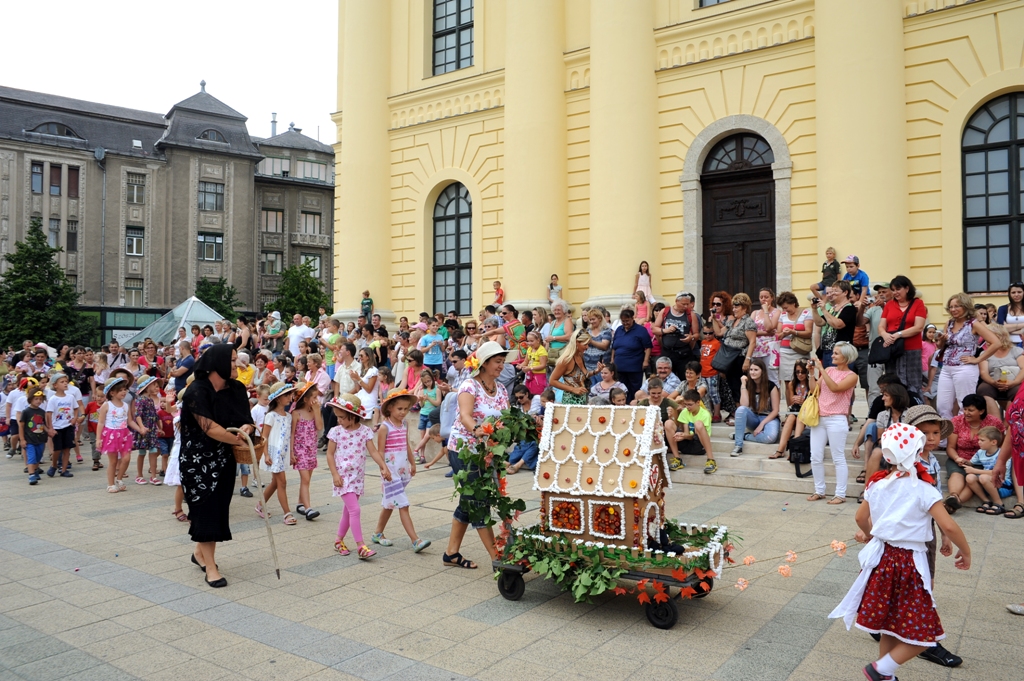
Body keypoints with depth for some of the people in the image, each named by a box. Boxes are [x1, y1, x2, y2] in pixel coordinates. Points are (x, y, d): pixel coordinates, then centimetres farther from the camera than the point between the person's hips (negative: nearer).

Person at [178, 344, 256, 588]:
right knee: (206, 508, -2)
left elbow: (246, 419, 3)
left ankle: (200, 553, 32)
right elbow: (210, 428, -22)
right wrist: (241, 441, -16)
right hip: (198, 459, -6)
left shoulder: (236, 389, 1)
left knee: (219, 508, 11)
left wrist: (247, 428, -20)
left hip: (224, 458, 6)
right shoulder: (197, 391, -16)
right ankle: (210, 566, 7)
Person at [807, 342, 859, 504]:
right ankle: (819, 491, 17)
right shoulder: (828, 370, 13)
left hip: (836, 420, -5)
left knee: (838, 458, -1)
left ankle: (840, 494, 5)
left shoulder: (851, 376, -2)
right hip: (819, 418, 6)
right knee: (815, 457, 6)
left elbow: (835, 387, -19)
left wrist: (821, 369, -18)